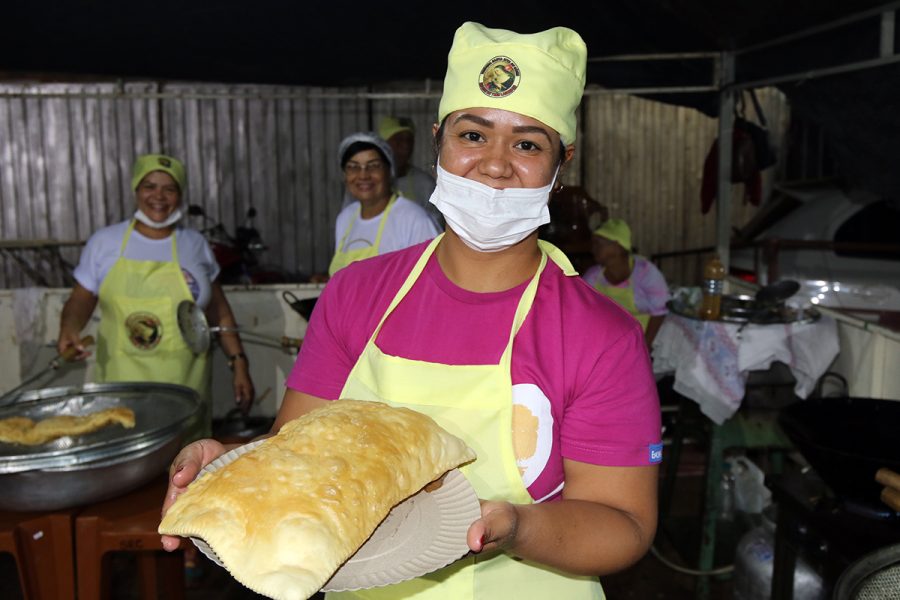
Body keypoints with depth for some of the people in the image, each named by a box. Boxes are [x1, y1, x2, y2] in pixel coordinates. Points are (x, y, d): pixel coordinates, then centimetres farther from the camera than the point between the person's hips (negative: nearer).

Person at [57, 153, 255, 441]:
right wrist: (69, 329, -10)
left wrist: (239, 364, 6)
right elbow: (80, 299, 11)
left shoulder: (195, 245, 8)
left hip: (187, 384, 1)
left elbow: (219, 312, 11)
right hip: (123, 383, -1)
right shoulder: (104, 242, 5)